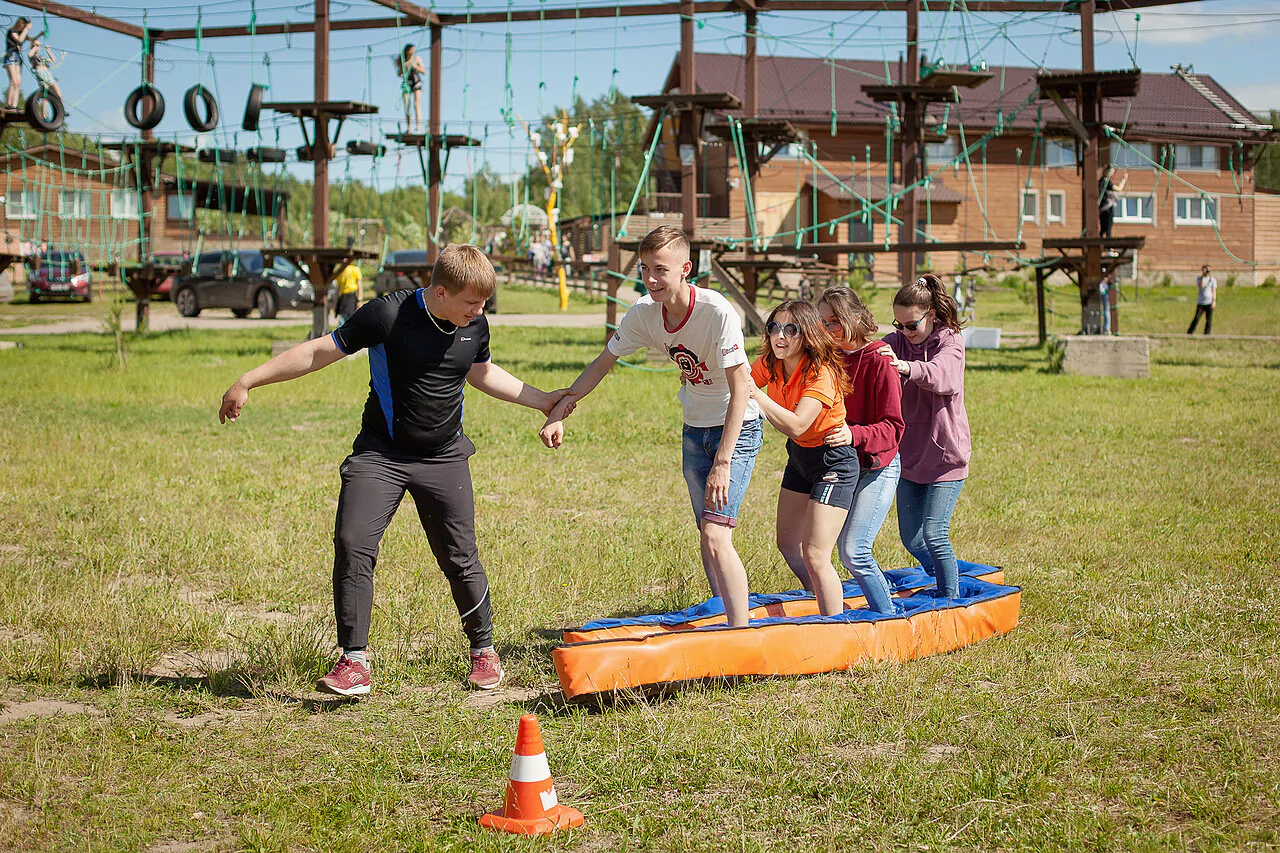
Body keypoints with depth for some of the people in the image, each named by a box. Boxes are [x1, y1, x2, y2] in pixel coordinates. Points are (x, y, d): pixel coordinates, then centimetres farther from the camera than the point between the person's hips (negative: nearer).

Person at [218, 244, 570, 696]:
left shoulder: (476, 326, -1)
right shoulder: (388, 315, -16)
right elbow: (320, 352, -9)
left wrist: (540, 400, 24)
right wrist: (249, 381, -8)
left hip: (444, 459, 3)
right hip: (380, 454, -3)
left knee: (459, 558, 1)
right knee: (353, 543, -17)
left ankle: (484, 651, 23)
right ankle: (355, 662, -8)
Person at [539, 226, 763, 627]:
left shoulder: (717, 312, -26)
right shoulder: (644, 313, -8)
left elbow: (740, 388, -25)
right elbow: (602, 363, 4)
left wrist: (722, 463, -28)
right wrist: (559, 413, -5)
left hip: (738, 427, -7)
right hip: (694, 429, 7)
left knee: (715, 536, -18)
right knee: (707, 536, 12)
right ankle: (727, 616, 25)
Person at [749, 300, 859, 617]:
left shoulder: (821, 373, -27)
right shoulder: (768, 365, -6)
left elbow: (795, 426, -37)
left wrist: (754, 391, -39)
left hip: (833, 462, -8)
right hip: (798, 458, 8)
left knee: (814, 555, -13)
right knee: (788, 545, 16)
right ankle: (823, 603, 34)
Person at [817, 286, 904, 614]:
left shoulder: (879, 362, -14)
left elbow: (893, 429, -18)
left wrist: (854, 435, -35)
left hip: (878, 467, -7)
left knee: (854, 551, -16)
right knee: (847, 552, 8)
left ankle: (888, 618, -5)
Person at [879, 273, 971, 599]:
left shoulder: (950, 342, -10)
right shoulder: (897, 342, 2)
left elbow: (943, 375, -32)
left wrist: (905, 367, -52)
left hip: (945, 454, -5)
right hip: (910, 455, 5)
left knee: (934, 534, -10)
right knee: (911, 538, 9)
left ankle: (952, 601, 5)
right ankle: (947, 576, 35)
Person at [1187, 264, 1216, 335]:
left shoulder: (1213, 280, 4)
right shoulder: (1198, 278, 7)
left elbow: (1214, 291, 2)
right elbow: (1201, 286, -12)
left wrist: (1214, 301, -8)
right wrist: (1203, 276, -12)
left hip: (1209, 302, 0)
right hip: (1200, 302, 0)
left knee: (1209, 320, -3)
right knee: (1196, 318, -8)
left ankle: (1206, 335, 2)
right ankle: (1189, 333, -2)